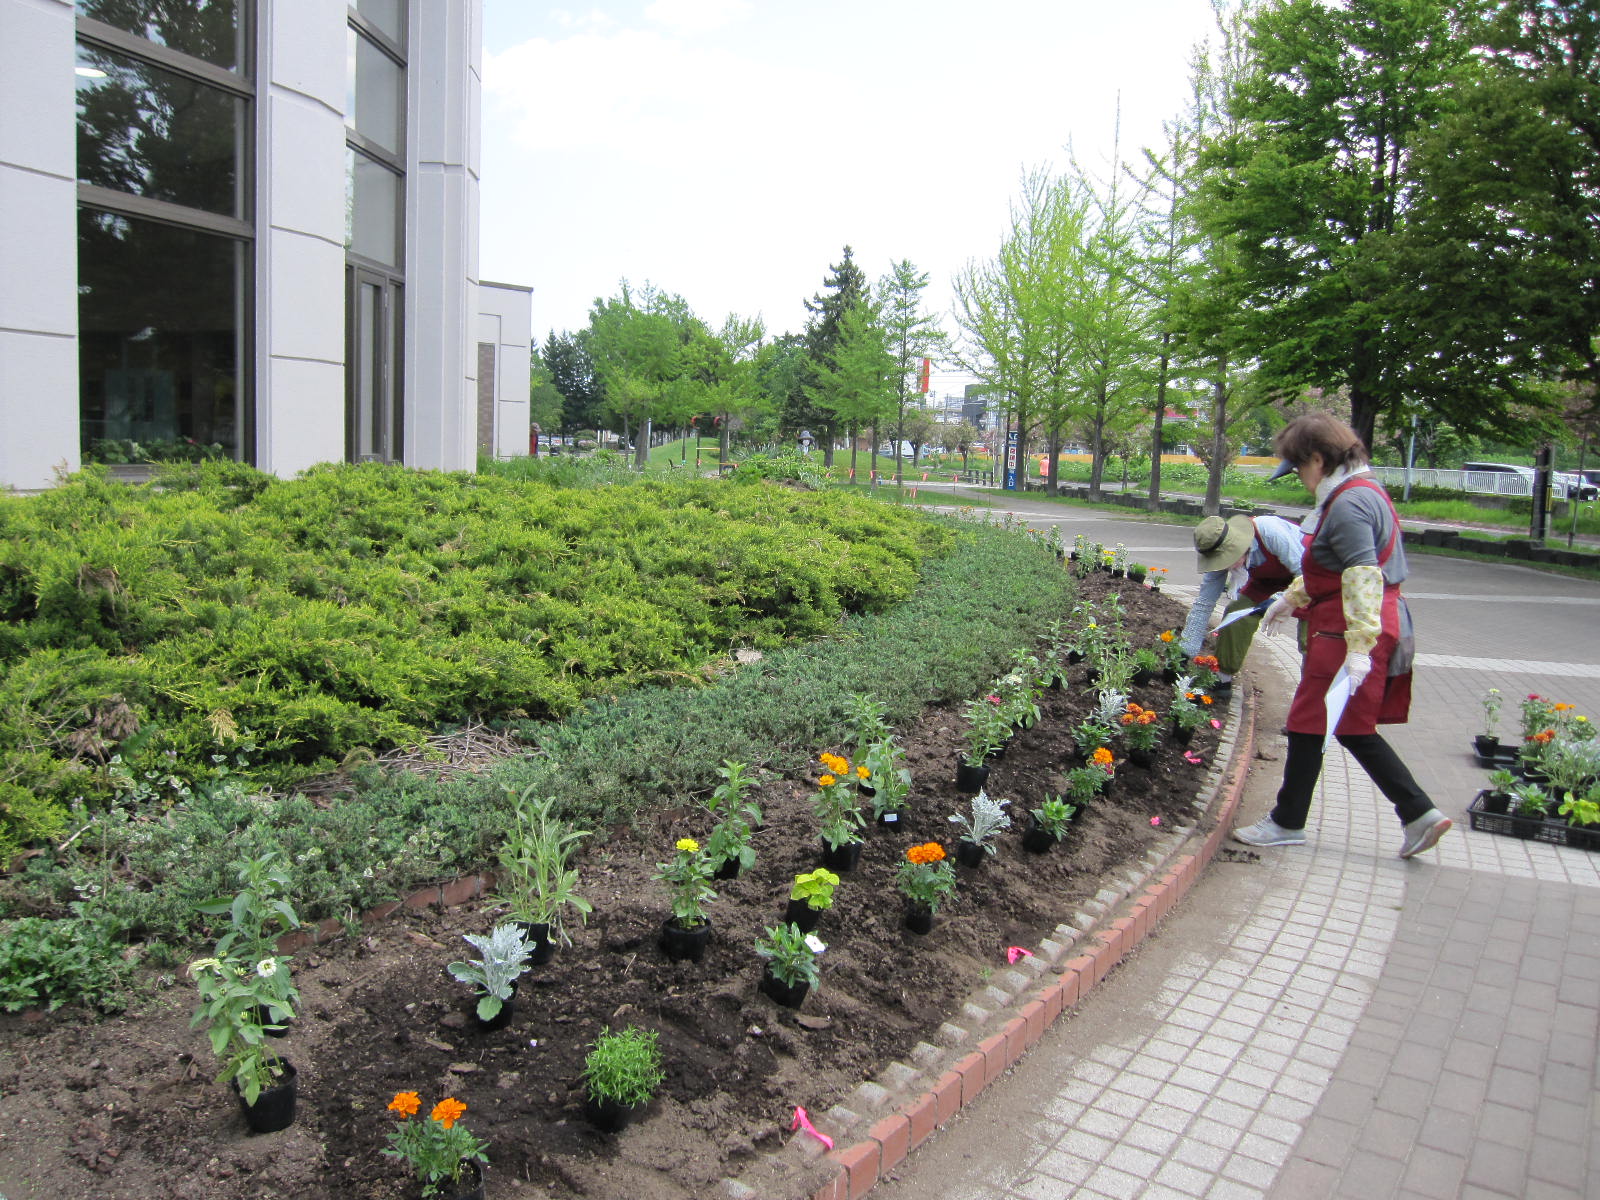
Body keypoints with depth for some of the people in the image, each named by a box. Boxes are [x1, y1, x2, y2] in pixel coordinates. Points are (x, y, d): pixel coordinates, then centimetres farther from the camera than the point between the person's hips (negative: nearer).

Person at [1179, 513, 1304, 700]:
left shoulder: (1270, 531, -41)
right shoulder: (1221, 556, -23)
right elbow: (1203, 604, -18)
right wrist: (1185, 653, -20)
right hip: (1267, 577, 5)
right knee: (1236, 613, -12)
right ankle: (1222, 680, 2)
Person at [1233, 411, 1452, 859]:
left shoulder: (1348, 505, -18)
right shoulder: (1362, 493, 15)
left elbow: (1363, 578, -26)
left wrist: (1359, 648, -30)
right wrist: (1292, 598, 35)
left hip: (1343, 632, -10)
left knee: (1308, 725, 3)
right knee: (1354, 730, 15)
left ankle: (1287, 823, 17)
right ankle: (1420, 814, 16)